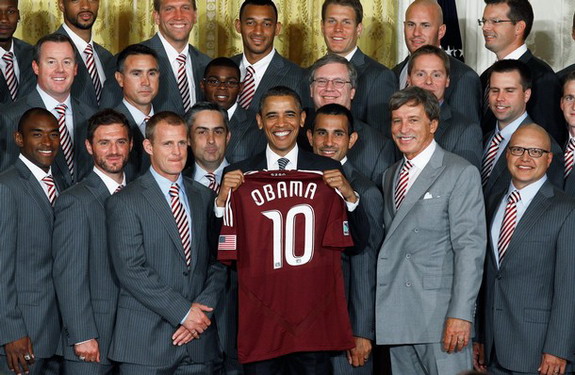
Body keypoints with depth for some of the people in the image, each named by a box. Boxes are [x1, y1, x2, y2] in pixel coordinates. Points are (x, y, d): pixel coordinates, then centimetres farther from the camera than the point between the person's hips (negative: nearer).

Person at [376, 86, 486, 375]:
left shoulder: (461, 173, -4)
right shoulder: (390, 176, 18)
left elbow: (470, 247, -11)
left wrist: (460, 315, -17)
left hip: (440, 316, -6)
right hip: (396, 317, 6)